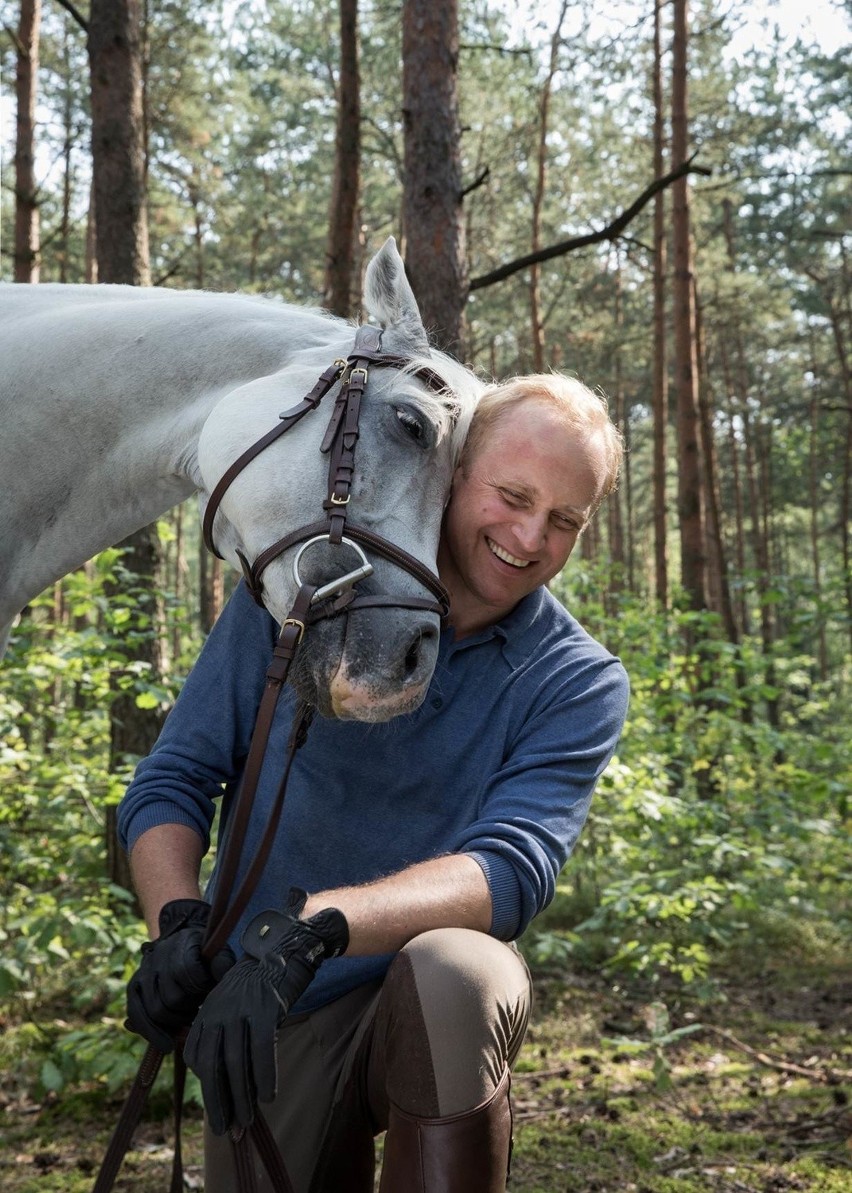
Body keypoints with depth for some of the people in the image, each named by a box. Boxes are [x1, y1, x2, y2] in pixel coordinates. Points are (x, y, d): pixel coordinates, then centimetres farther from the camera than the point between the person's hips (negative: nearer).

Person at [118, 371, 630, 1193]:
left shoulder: (580, 683, -7)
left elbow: (513, 871, -22)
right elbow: (172, 781, -2)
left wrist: (315, 926, -38)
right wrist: (178, 924, -23)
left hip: (431, 1008, -2)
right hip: (258, 1028, 3)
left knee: (451, 974, -34)